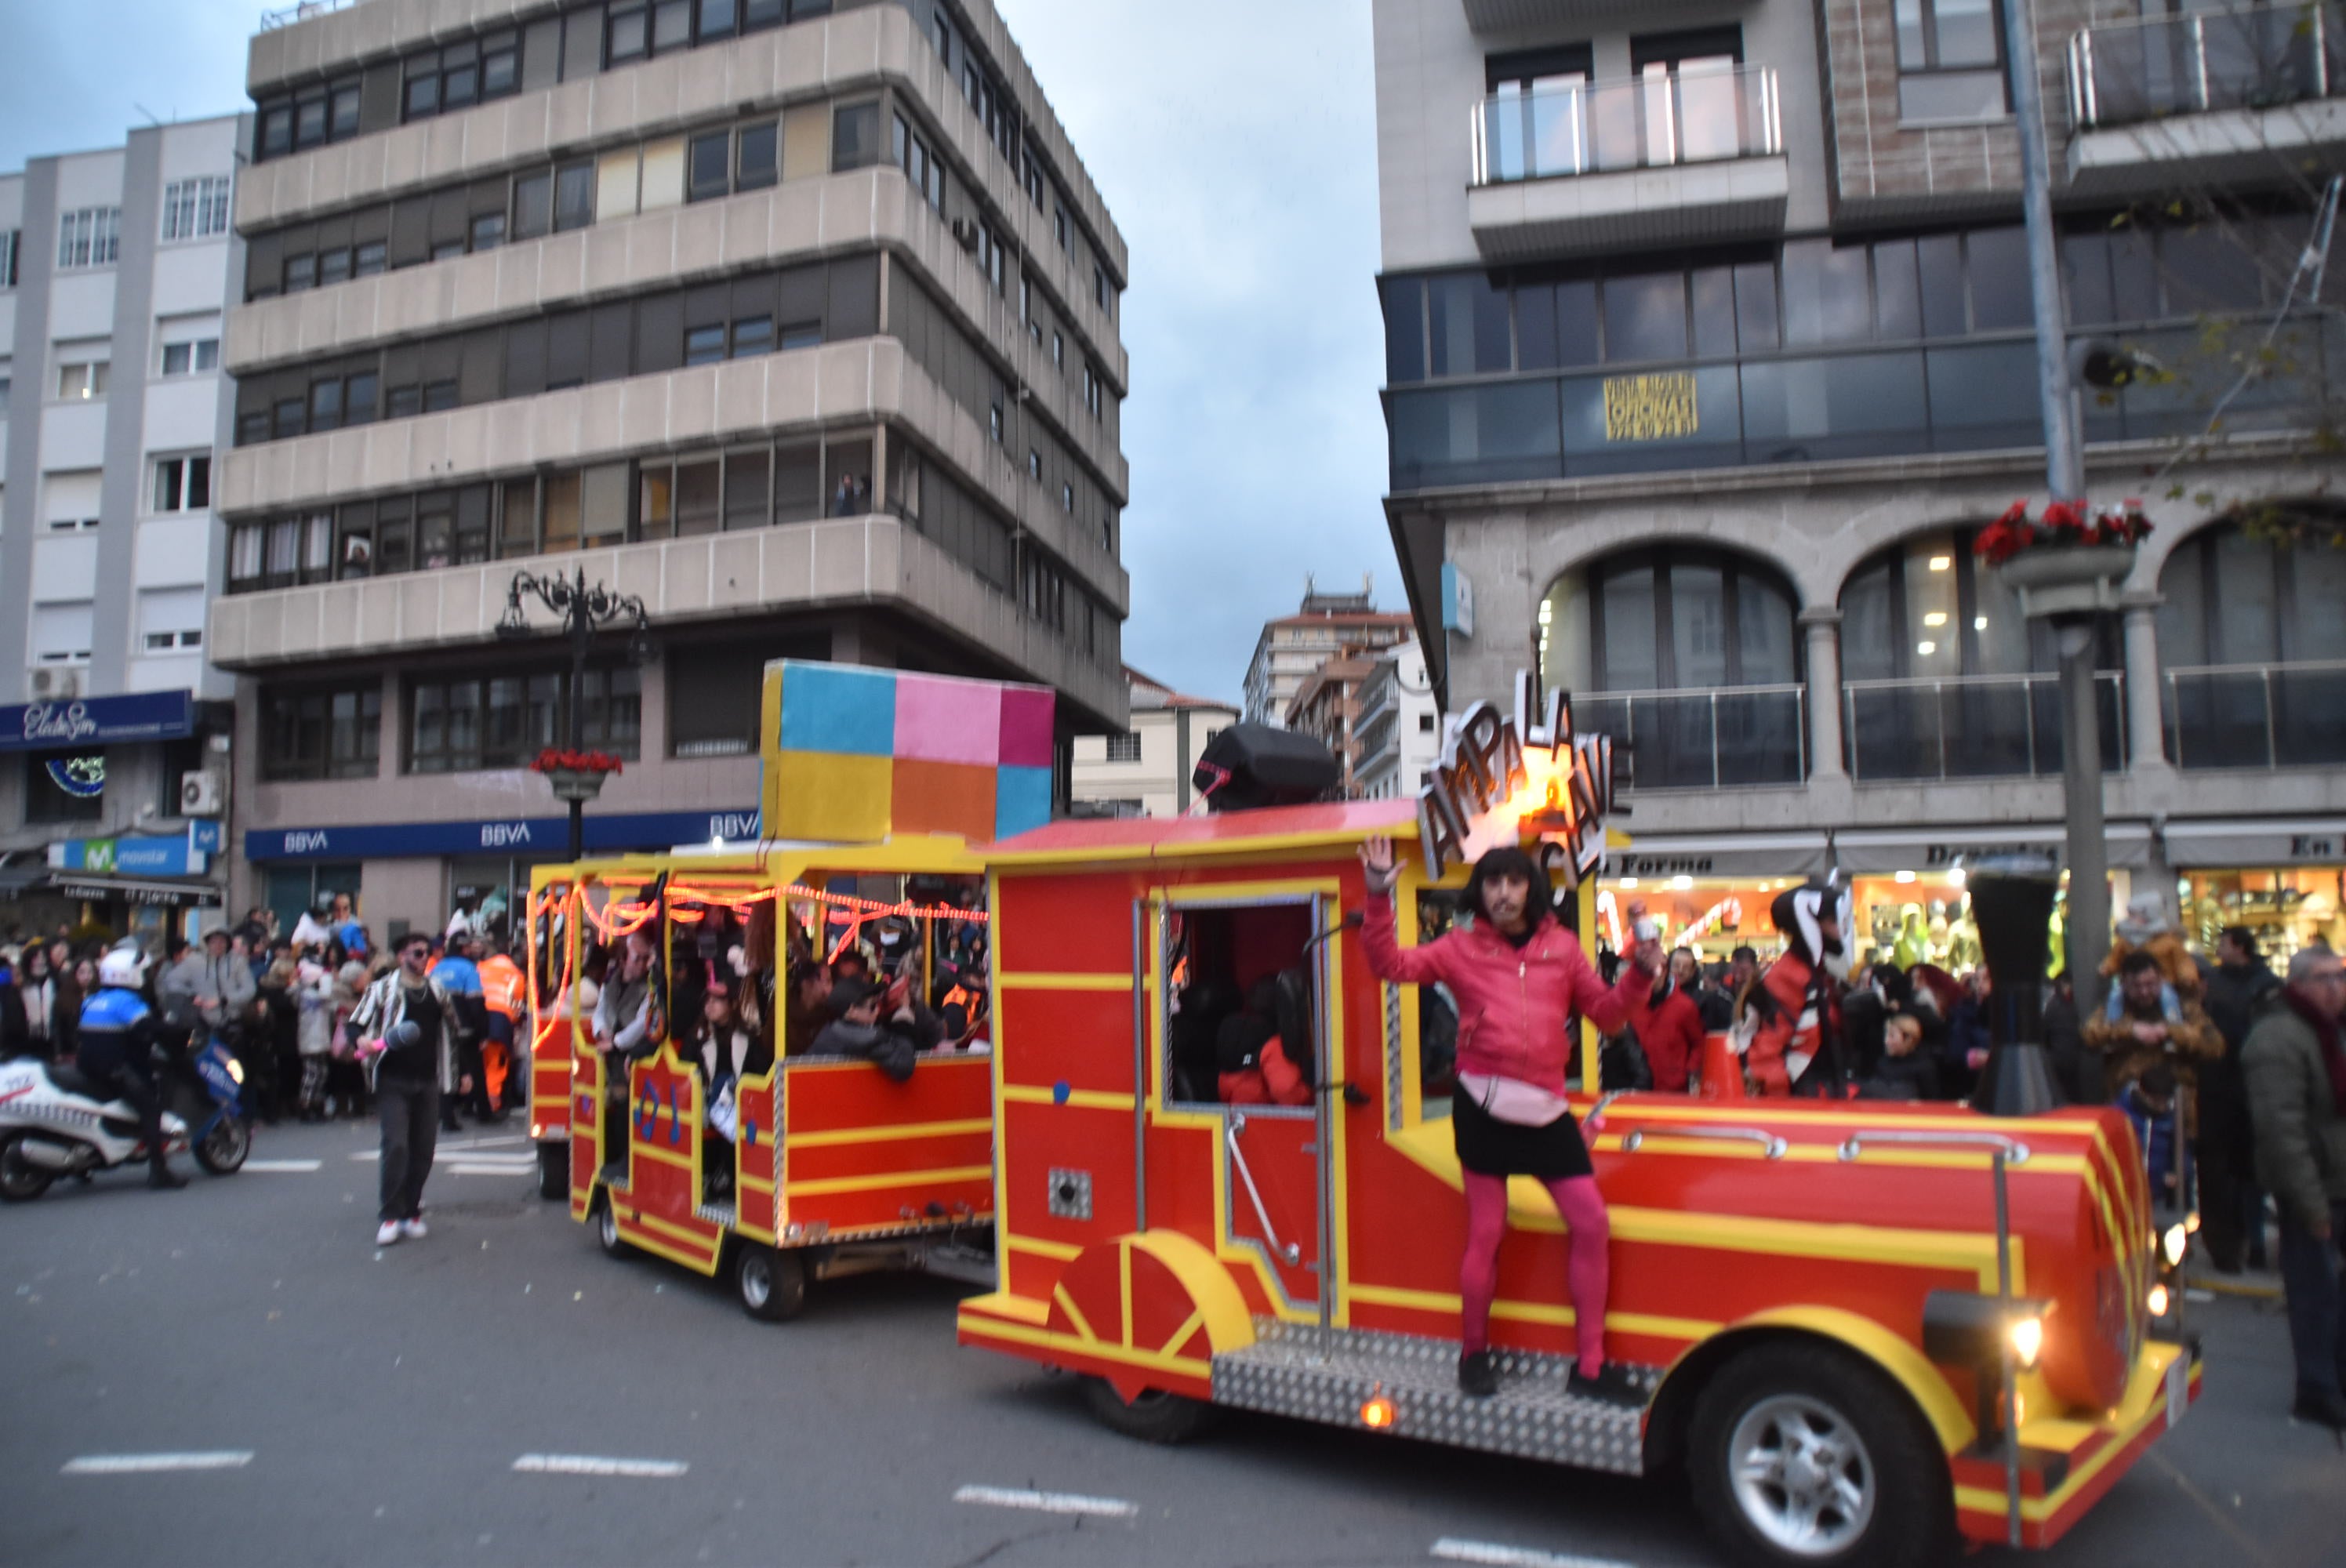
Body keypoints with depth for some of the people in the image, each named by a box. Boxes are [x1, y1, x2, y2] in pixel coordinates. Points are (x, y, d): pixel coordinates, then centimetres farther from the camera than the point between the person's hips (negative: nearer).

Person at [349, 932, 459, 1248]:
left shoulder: (438, 991, 14)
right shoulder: (383, 989, 2)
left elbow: (450, 1032, 23)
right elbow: (356, 1024, 2)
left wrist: (456, 1073, 22)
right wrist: (365, 1041, -20)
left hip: (427, 1082, 4)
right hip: (393, 1081, -4)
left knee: (423, 1151, 5)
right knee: (395, 1147, -14)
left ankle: (411, 1213, 16)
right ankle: (389, 1216, -8)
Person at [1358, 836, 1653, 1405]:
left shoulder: (1563, 948, 11)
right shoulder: (1462, 948, 5)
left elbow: (1606, 1013, 14)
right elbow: (1392, 966, -2)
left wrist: (1639, 972, -2)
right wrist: (1379, 899, -12)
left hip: (1546, 1108, 3)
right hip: (1484, 1105, -3)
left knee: (1591, 1222, 1)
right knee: (1486, 1234, 3)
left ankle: (1590, 1365, 14)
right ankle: (1474, 1355, 22)